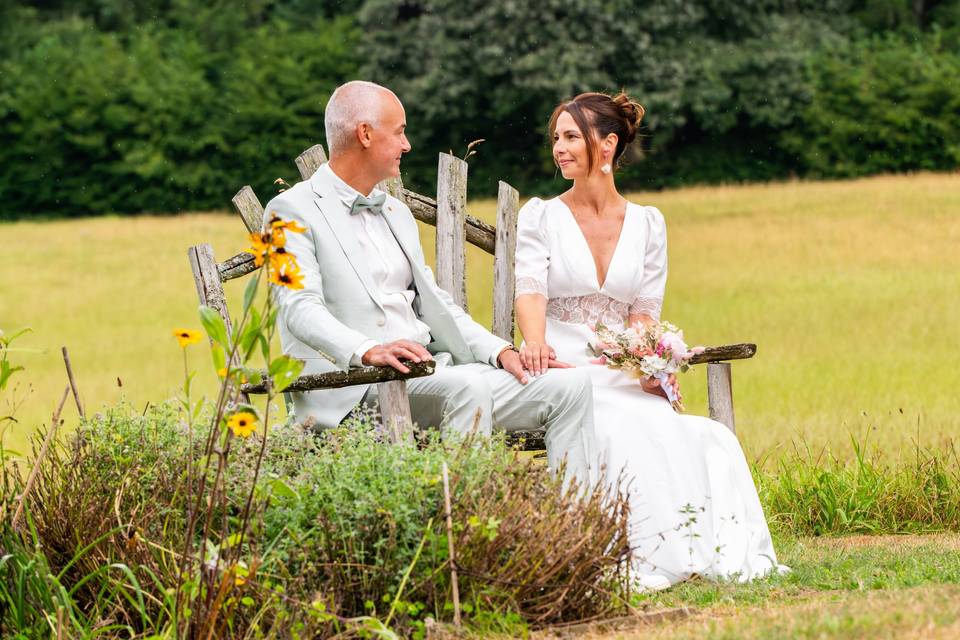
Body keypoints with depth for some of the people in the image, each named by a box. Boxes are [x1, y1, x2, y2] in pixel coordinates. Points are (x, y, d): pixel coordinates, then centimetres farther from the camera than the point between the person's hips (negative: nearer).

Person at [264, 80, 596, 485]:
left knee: (569, 386, -8)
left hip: (430, 369, 8)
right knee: (470, 386, -36)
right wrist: (369, 352, -33)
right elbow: (301, 309, -15)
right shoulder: (293, 212, -1)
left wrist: (500, 351, 6)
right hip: (355, 384, -8)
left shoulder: (397, 213, 26)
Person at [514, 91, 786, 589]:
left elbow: (644, 313, 9)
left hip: (623, 375, 3)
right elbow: (530, 290, -10)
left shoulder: (647, 224, 13)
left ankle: (714, 552, -28)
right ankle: (650, 559, -36)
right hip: (563, 373, -3)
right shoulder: (540, 217, 6)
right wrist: (535, 343, -33)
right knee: (629, 425, -34)